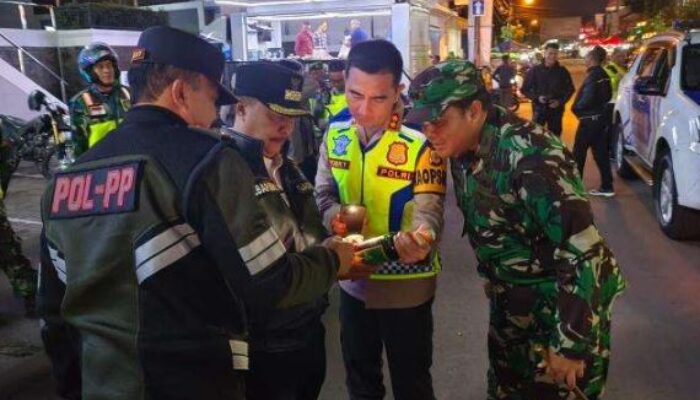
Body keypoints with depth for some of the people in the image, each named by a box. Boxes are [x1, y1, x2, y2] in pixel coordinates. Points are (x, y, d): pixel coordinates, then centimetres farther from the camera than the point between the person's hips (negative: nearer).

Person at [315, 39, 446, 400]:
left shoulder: (420, 142, -18)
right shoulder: (335, 134, -5)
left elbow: (427, 210, -22)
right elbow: (323, 193, 3)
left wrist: (420, 243, -46)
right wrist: (334, 216, -21)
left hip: (405, 284, -4)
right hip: (353, 278, 4)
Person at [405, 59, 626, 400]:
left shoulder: (528, 156, -31)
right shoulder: (464, 147, -6)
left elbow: (584, 251, -30)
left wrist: (571, 343, -24)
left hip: (564, 305, -7)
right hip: (511, 302, 7)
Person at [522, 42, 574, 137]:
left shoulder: (563, 71, 4)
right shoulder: (535, 70, 0)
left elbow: (570, 89, 10)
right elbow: (525, 89, 3)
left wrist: (560, 101, -8)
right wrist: (537, 97, -15)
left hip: (556, 109, 2)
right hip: (539, 108, -2)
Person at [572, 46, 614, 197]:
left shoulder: (593, 76, -18)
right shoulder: (604, 75, 11)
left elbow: (587, 99, -25)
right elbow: (608, 96, 20)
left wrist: (576, 108, -9)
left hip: (589, 119, -9)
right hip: (601, 117, 9)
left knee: (579, 153, 1)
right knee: (601, 153, 10)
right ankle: (606, 187, 12)